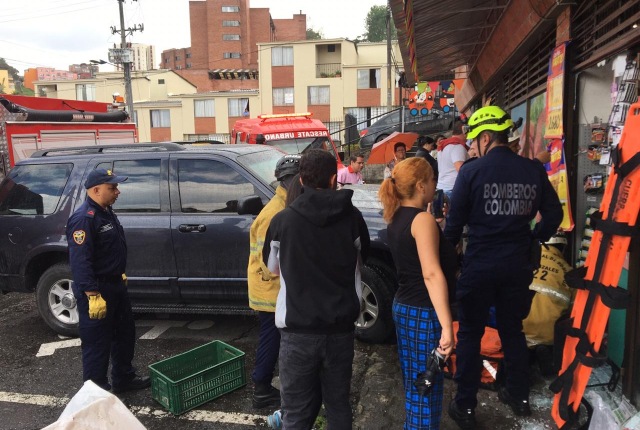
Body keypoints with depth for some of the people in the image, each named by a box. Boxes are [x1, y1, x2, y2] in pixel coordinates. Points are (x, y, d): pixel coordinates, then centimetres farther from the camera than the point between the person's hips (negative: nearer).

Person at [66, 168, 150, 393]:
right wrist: (93, 296, -28)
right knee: (97, 343, 2)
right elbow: (80, 262, -26)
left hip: (115, 284, 10)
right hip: (96, 291, -10)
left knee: (125, 333, 20)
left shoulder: (106, 212, 10)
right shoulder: (84, 218, -21)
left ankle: (124, 379, 35)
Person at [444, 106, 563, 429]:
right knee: (512, 330, 21)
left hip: (480, 266, -4)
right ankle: (519, 396, 35)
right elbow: (554, 214, 9)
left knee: (470, 334, 8)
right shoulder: (534, 171, 0)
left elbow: (455, 221, -8)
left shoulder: (471, 171, -12)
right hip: (518, 266, 4)